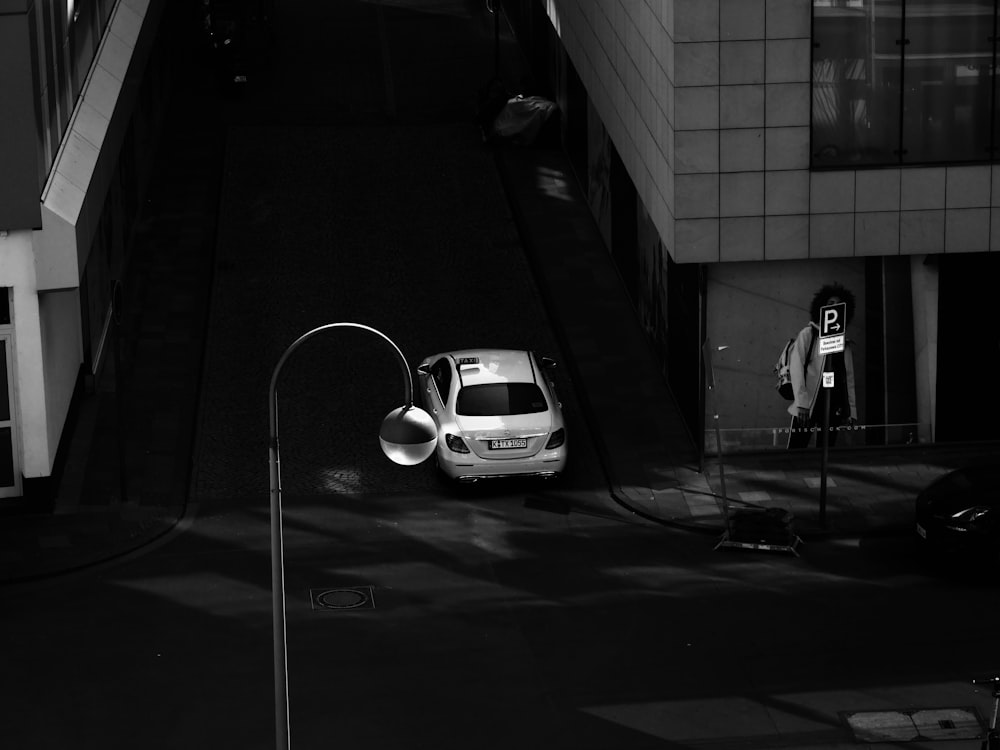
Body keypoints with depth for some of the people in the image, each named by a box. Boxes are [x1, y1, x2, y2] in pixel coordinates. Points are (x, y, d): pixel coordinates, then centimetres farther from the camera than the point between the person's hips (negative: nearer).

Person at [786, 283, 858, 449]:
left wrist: (851, 412, 7)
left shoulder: (845, 344, 19)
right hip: (808, 405, -4)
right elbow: (796, 367, -4)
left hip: (834, 409, 4)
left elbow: (849, 380, 17)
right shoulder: (808, 334, 7)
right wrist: (801, 403, -15)